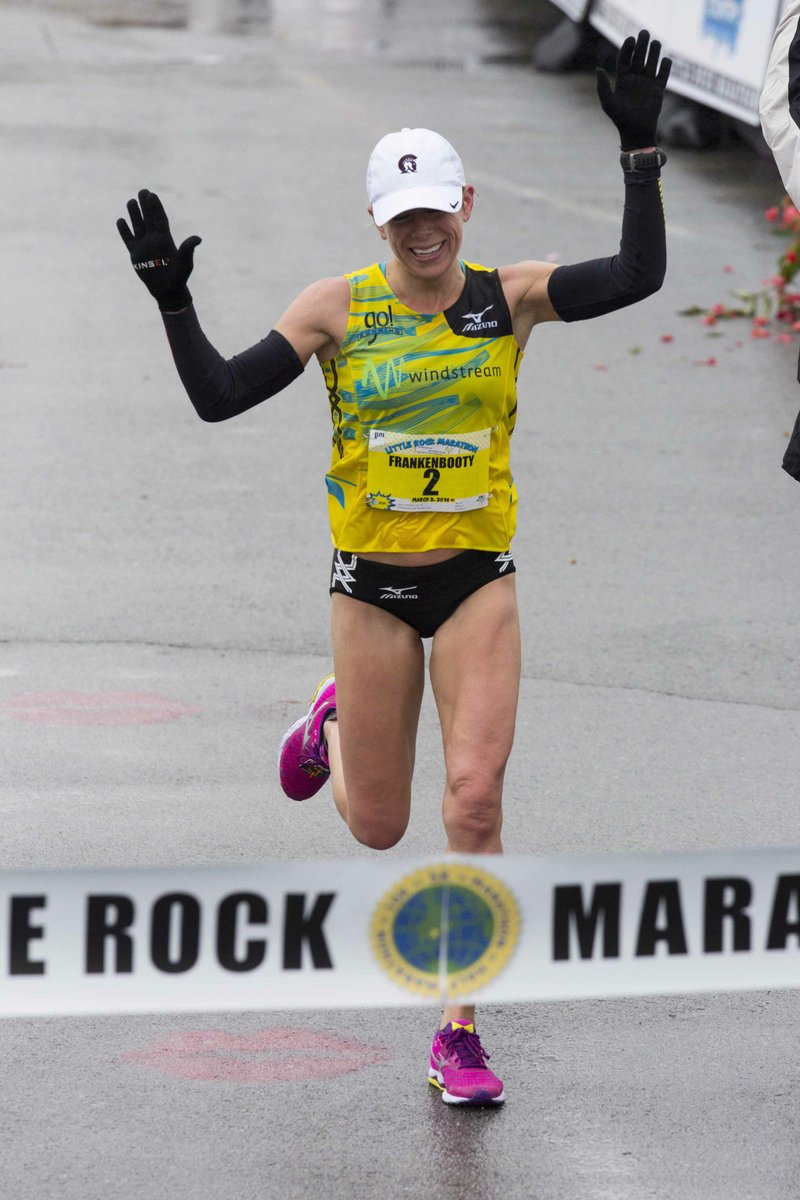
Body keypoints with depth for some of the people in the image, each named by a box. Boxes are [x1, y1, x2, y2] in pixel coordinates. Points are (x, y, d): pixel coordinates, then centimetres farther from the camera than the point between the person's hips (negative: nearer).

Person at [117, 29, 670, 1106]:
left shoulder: (509, 298, -4)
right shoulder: (339, 309, -5)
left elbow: (639, 277, -17)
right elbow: (220, 396, -8)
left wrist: (641, 149, -22)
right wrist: (174, 303, -21)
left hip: (478, 579, 0)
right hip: (371, 584, 0)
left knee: (475, 802, -14)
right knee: (379, 828, 10)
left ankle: (459, 1036, -4)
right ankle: (334, 722, 48)